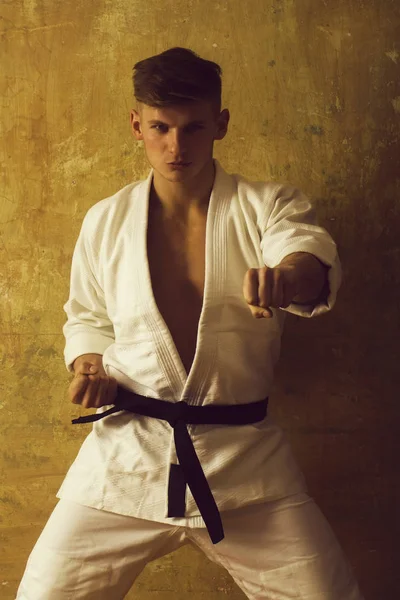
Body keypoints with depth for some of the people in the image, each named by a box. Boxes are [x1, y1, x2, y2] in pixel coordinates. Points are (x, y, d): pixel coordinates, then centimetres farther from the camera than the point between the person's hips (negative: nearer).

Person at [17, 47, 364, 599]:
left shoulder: (269, 206, -1)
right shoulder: (105, 222, 4)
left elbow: (312, 254, -23)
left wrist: (288, 277, -47)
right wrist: (89, 367, -4)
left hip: (246, 461, -1)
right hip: (126, 456, 1)